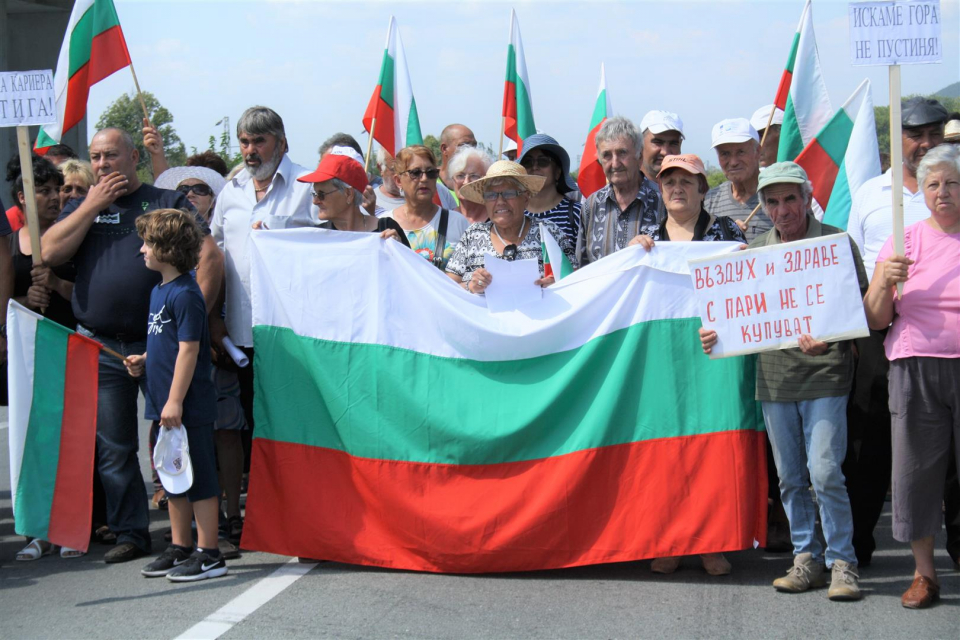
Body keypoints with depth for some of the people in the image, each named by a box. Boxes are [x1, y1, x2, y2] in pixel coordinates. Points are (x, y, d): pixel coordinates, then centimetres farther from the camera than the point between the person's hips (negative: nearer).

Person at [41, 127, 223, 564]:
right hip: (100, 349, 3)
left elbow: (211, 257, -4)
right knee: (113, 448, 8)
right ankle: (130, 533, 19)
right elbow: (51, 253, -1)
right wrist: (94, 205, -3)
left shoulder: (168, 202, 5)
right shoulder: (81, 208, 16)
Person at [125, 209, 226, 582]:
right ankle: (180, 548, 27)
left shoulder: (185, 294, -16)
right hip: (164, 404, 10)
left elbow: (189, 349, -19)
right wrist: (144, 361, 8)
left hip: (188, 407, -10)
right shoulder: (159, 291, 14)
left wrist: (175, 400, -21)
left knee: (200, 480, -1)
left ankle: (208, 555, 6)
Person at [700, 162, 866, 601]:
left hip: (825, 373, -4)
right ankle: (807, 559, 22)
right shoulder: (755, 250, 9)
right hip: (773, 377, 4)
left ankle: (842, 562, 6)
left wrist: (826, 339, -23)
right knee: (790, 477, 10)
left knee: (825, 472, -9)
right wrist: (716, 332, -6)